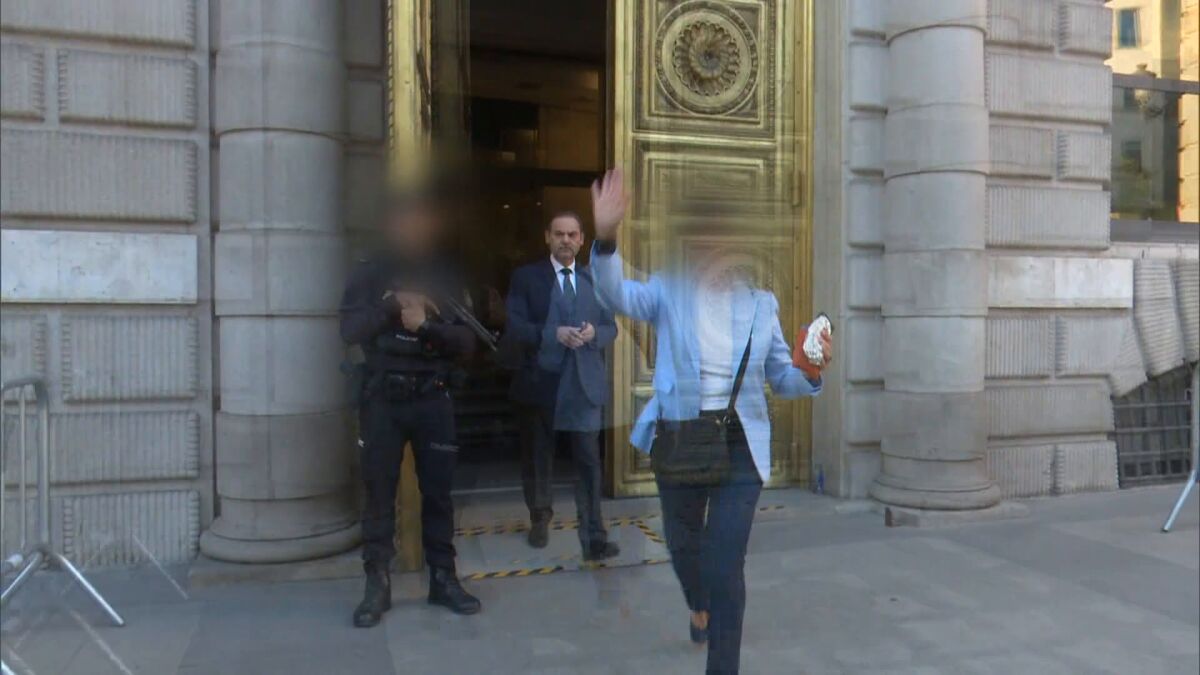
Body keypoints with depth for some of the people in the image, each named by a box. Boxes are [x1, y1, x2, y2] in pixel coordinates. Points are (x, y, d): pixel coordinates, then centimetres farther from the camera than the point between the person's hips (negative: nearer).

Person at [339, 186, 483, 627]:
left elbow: (467, 341, 0)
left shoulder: (445, 278, 8)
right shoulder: (369, 274, 6)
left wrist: (425, 325, -16)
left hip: (433, 398, 1)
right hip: (382, 398, -1)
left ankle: (443, 579, 17)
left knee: (437, 492, 5)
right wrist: (392, 305, -16)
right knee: (379, 492, 2)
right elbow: (350, 330, -5)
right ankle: (377, 585, 11)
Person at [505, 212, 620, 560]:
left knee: (590, 462, -4)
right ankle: (540, 519, 37)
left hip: (585, 384, 1)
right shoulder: (526, 277, 2)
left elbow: (611, 328, 9)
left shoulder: (595, 279, 11)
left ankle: (594, 538, 0)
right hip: (540, 383, -1)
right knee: (538, 459, 15)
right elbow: (515, 327, -8)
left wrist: (594, 332, -14)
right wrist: (555, 333, -22)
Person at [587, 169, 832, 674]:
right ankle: (700, 605, 56)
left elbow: (783, 381, 7)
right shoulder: (668, 289, -2)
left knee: (726, 565, -6)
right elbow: (617, 295, -23)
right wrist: (606, 238, -40)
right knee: (683, 542, 22)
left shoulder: (761, 302, 3)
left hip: (739, 443, 0)